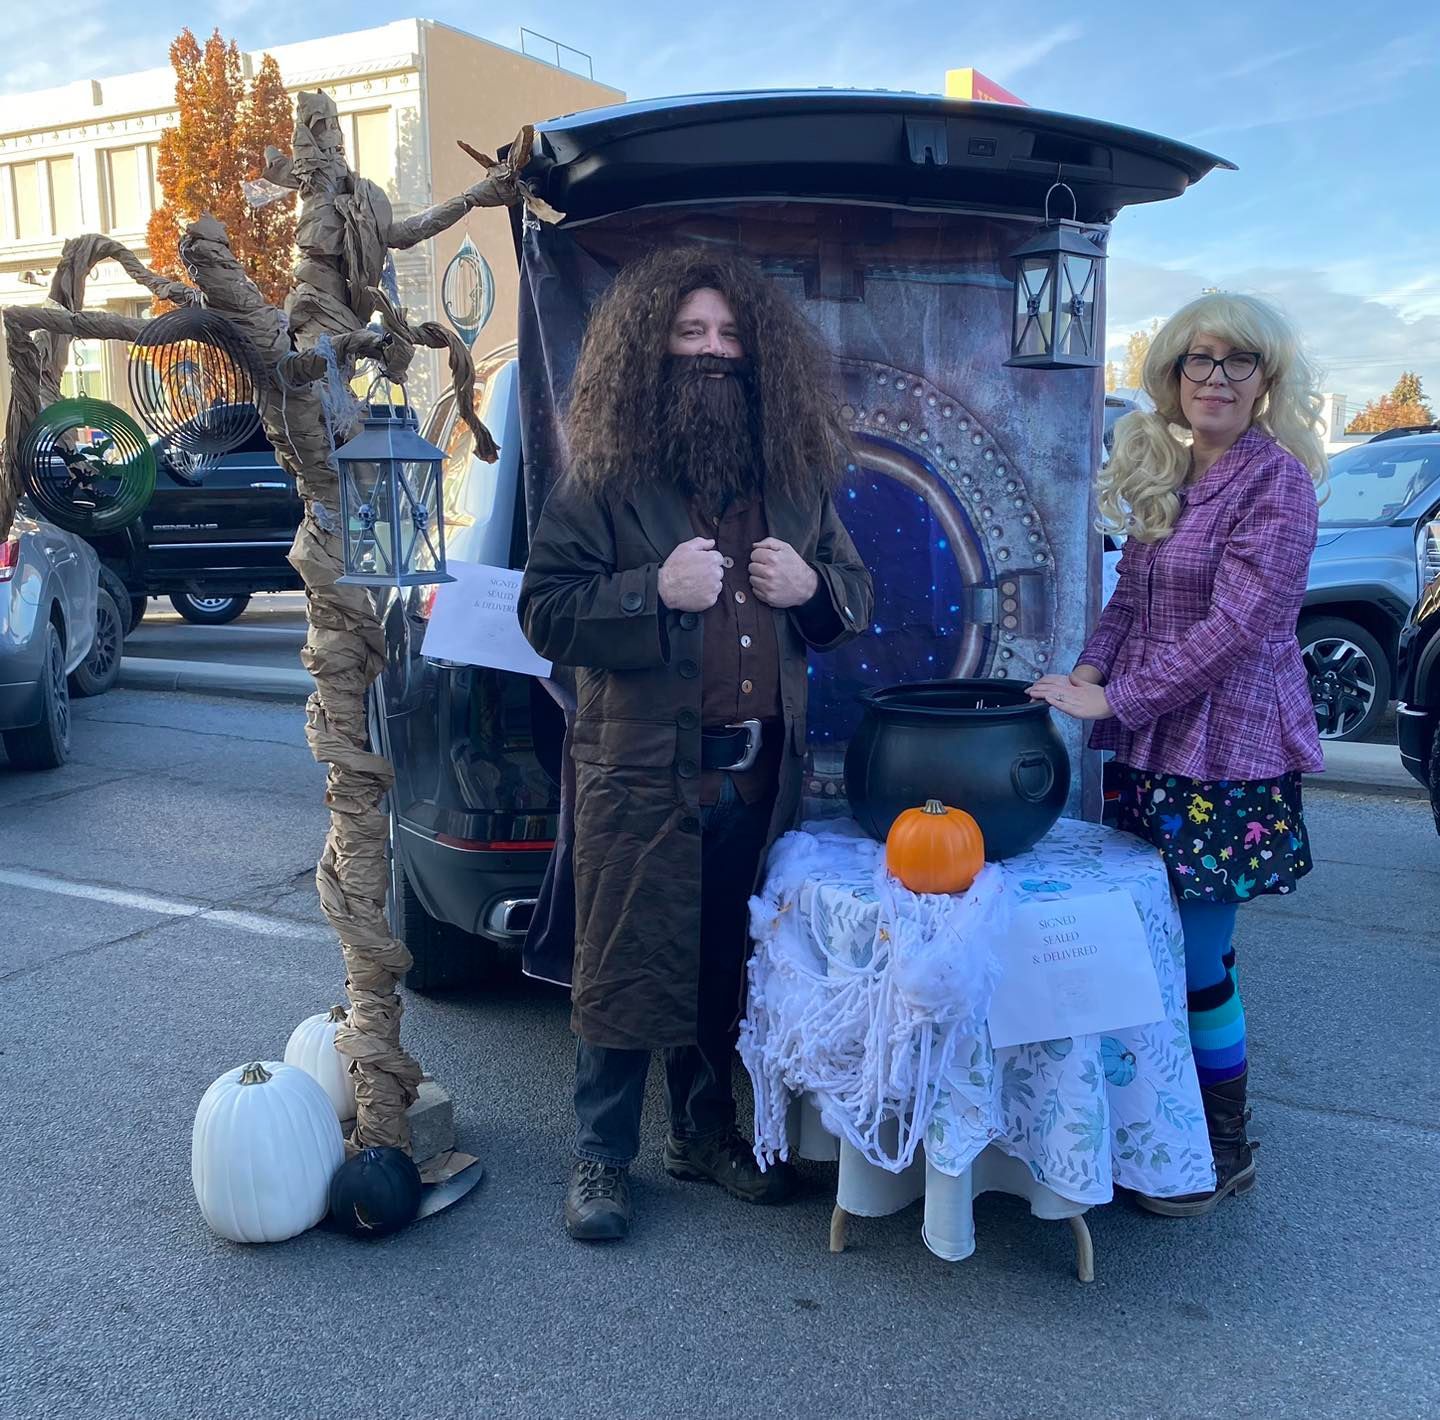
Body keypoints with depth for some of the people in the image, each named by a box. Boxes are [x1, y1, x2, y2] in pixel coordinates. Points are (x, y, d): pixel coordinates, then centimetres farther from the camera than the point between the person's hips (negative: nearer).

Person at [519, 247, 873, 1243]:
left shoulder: (799, 479, 11)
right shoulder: (605, 482, -4)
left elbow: (857, 598, 19)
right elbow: (545, 611, -8)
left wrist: (813, 588, -4)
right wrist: (656, 590, -20)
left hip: (761, 773, 5)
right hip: (642, 771, -4)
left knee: (727, 965, 16)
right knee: (627, 967, 4)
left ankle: (707, 1133, 34)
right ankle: (602, 1159, 20)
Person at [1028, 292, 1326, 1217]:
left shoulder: (1276, 478, -12)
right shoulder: (1162, 473, 12)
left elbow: (1238, 623, -19)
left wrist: (1115, 697, -18)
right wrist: (1088, 671, -3)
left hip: (1227, 757, -7)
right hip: (1156, 749, 7)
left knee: (1197, 961, 1)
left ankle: (1227, 1149, 21)